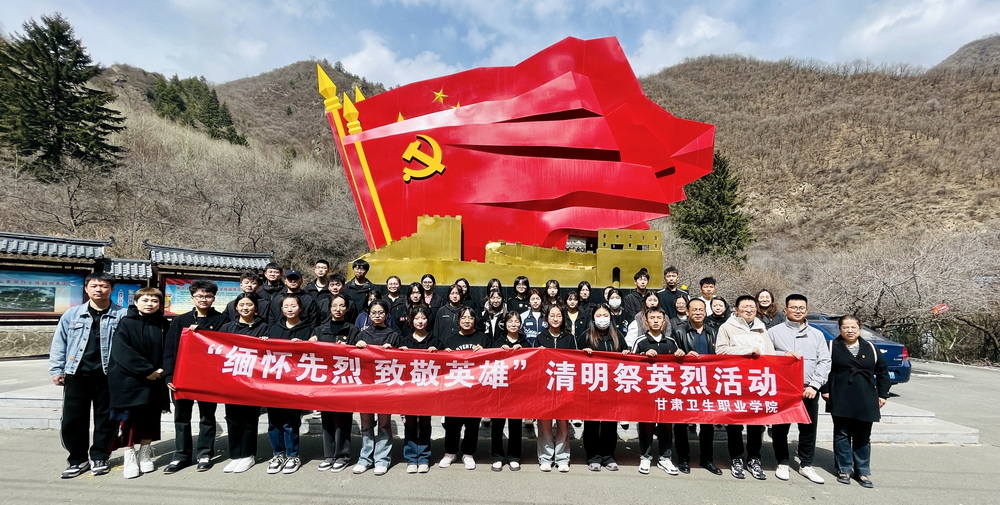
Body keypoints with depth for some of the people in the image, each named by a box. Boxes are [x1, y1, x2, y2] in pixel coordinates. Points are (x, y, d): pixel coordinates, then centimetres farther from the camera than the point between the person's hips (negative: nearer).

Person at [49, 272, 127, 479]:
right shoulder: (72, 314, 7)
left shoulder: (122, 315, -1)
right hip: (77, 374, 2)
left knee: (106, 418, 8)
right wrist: (56, 370, 4)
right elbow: (59, 344, 9)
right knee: (73, 419, 7)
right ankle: (77, 459, 23)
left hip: (108, 375, -2)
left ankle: (99, 457, 23)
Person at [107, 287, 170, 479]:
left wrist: (161, 370, -10)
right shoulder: (126, 324, -5)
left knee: (150, 418, 10)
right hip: (128, 381, -3)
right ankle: (130, 458, 17)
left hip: (155, 382, 3)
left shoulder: (164, 325, 5)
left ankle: (145, 455, 24)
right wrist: (146, 370, -17)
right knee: (129, 419, 4)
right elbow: (122, 353, -13)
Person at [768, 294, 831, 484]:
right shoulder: (774, 332, 4)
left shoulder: (817, 334, 11)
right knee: (780, 428, 5)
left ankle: (806, 465, 25)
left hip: (809, 390, 2)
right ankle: (782, 463, 20)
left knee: (808, 429, 10)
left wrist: (814, 385, -6)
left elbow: (824, 362, 4)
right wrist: (783, 355, -16)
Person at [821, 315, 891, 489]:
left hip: (866, 401, 3)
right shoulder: (832, 347, -1)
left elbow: (882, 371, 12)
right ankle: (844, 470, 15)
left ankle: (863, 472, 21)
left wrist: (882, 394, 7)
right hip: (841, 401, -2)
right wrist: (825, 390, -6)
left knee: (863, 438, 10)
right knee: (842, 436, 5)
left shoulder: (870, 348, 8)